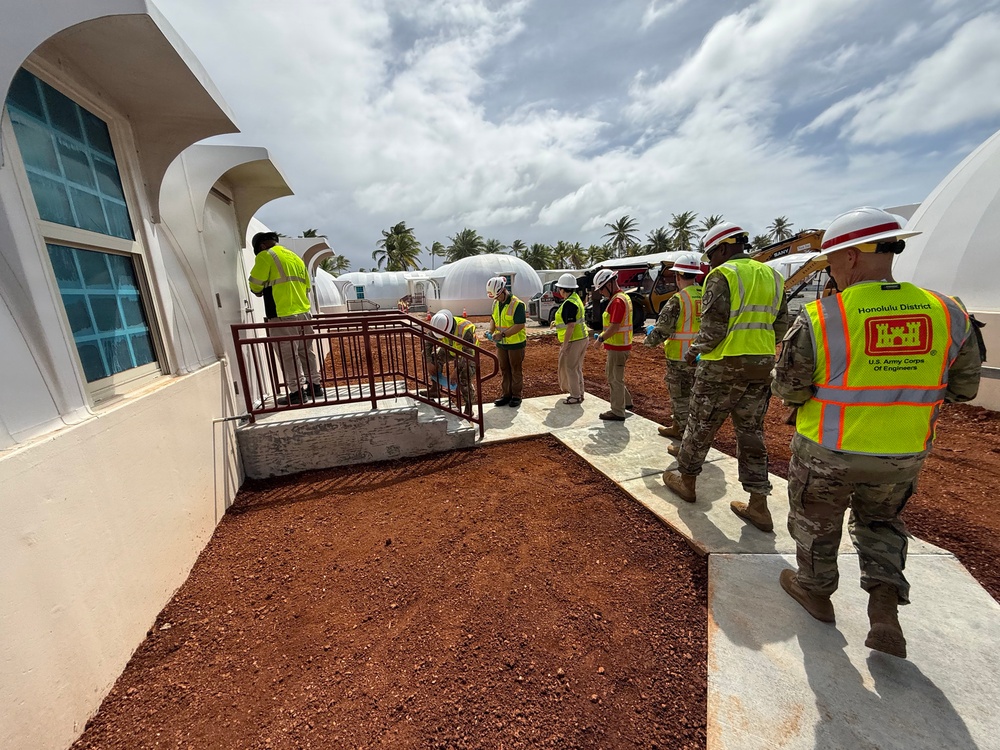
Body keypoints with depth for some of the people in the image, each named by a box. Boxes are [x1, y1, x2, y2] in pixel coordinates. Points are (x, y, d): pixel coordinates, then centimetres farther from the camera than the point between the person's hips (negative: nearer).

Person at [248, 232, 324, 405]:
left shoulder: (265, 256, -3)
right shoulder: (296, 258, 18)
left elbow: (255, 284, -2)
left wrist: (260, 292, 19)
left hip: (282, 315, -7)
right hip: (303, 313, 7)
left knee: (288, 354, -2)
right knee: (307, 351, 13)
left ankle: (298, 391, 0)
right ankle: (315, 386, 18)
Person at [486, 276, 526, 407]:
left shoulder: (517, 304, -19)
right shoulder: (496, 303, 5)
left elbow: (520, 325, -23)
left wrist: (502, 334, -27)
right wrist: (491, 332, -2)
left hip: (516, 343, -7)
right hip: (501, 343, 7)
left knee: (515, 370, 6)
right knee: (504, 370, 14)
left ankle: (516, 396, 18)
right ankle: (506, 394, 25)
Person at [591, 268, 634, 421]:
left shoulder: (617, 301, -19)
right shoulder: (623, 297, 14)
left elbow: (614, 326, -24)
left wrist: (601, 339, -12)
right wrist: (603, 335, 13)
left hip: (617, 347, -10)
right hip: (618, 345, 10)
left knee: (615, 379, 0)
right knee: (610, 374, 21)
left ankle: (617, 413, 11)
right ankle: (626, 401, 32)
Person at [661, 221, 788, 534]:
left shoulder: (722, 276, -10)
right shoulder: (771, 276, 13)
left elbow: (713, 329, -16)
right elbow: (781, 326, 14)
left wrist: (694, 351, 0)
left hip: (724, 367, -7)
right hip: (762, 367, 7)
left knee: (700, 427, 9)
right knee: (751, 433, 12)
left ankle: (686, 481, 26)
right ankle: (758, 505, 17)